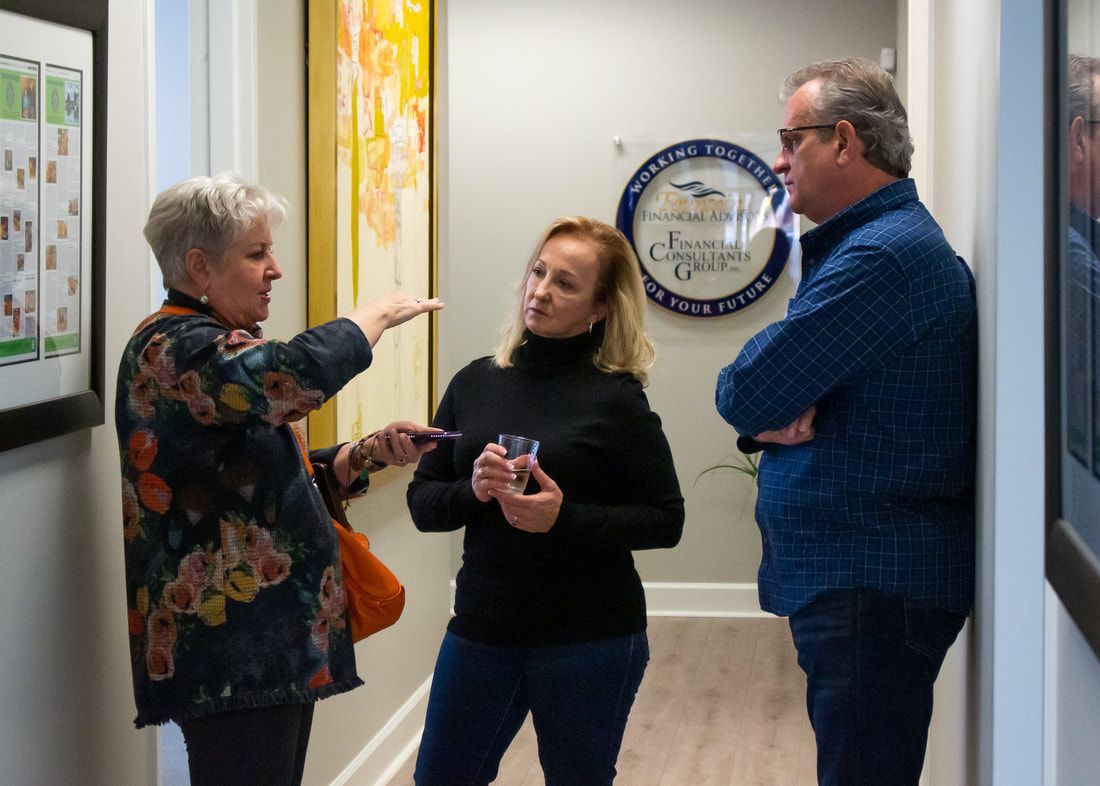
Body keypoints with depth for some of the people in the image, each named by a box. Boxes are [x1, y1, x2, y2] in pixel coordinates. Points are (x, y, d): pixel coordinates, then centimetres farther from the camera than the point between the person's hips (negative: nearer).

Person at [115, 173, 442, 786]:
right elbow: (296, 374, -32)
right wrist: (379, 315, -15)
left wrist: (368, 454, 5)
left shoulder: (219, 345, 18)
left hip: (279, 646, 10)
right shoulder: (171, 347, -15)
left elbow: (281, 475, 22)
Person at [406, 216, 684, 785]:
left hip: (589, 639, -4)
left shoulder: (615, 398, -8)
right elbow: (421, 502, 6)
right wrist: (472, 491, -15)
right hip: (483, 626, 4)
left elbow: (665, 521, -7)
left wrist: (566, 518, -21)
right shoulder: (476, 383, 4)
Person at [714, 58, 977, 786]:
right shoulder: (874, 241, 17)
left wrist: (763, 413, 2)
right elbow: (758, 399, 15)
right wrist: (770, 419, -8)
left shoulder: (886, 255, -19)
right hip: (850, 576, 11)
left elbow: (744, 393, -21)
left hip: (873, 589, -11)